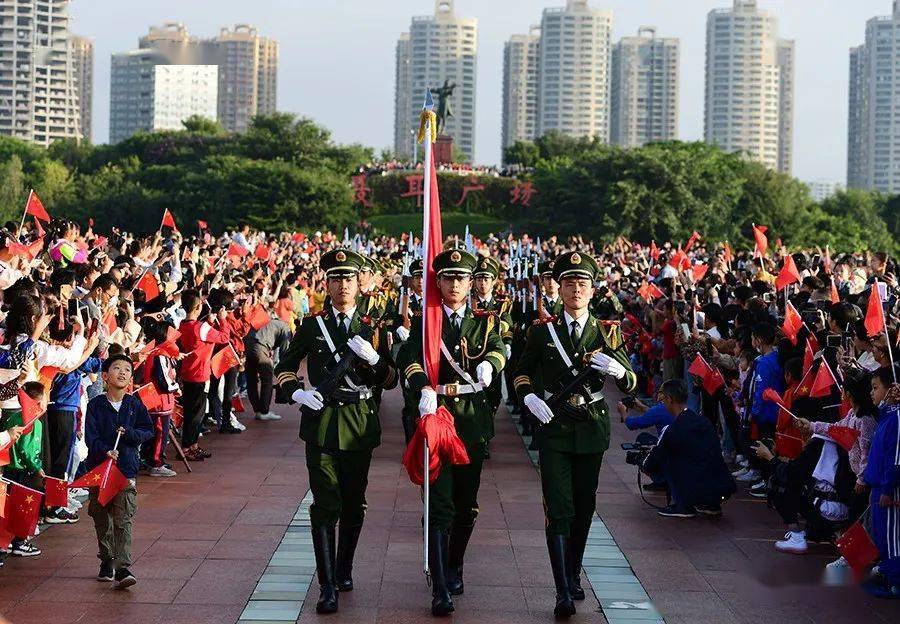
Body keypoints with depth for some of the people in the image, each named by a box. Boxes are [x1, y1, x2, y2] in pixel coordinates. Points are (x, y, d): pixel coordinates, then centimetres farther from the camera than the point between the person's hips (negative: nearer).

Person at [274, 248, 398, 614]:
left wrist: (373, 358, -14)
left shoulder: (372, 329, 7)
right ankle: (328, 587, -8)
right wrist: (296, 392, -10)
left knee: (354, 504, 12)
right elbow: (284, 367, 10)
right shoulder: (311, 326, 4)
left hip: (360, 423, 2)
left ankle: (344, 570, 31)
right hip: (321, 421, -2)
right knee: (325, 505, -7)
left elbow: (390, 380, 6)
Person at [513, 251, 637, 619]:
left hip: (591, 428, 2)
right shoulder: (542, 331, 1)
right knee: (559, 510, -9)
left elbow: (631, 383, 1)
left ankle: (574, 575, 29)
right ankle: (563, 593, -11)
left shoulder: (607, 333, 3)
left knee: (584, 507, 11)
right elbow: (522, 371, 11)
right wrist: (529, 396, -9)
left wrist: (617, 369, -22)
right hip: (553, 427, -2)